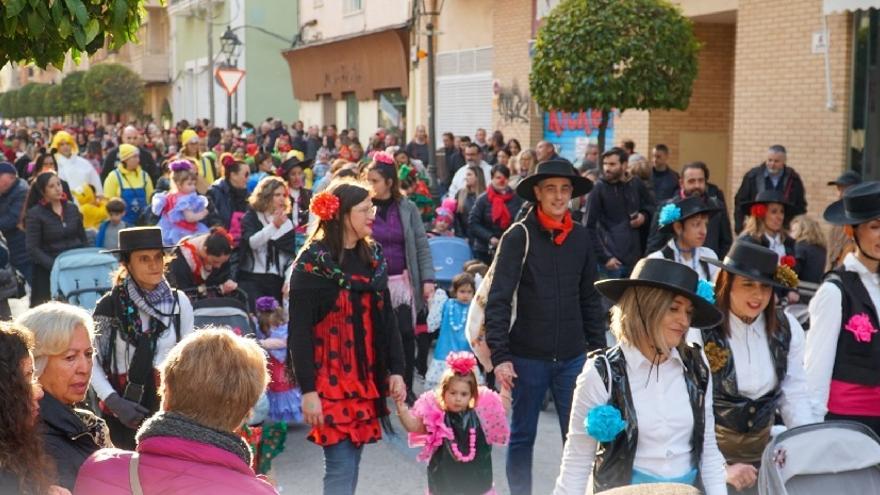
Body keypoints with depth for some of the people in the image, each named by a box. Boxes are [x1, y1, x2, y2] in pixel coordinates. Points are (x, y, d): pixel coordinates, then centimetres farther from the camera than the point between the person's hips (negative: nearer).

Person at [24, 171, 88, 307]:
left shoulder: (72, 209, 9)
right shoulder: (34, 214, -4)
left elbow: (83, 238, 17)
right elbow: (32, 248, -9)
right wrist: (54, 265, -18)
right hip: (49, 272, -3)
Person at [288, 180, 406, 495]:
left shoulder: (373, 256, 9)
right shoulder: (312, 263, -11)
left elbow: (386, 318, 13)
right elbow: (299, 333, -12)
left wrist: (396, 370, 8)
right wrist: (307, 390, -16)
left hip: (366, 377, 6)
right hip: (330, 380, -6)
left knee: (351, 463, 11)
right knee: (341, 466, -7)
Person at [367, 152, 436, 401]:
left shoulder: (407, 208, 0)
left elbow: (421, 246, 3)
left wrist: (427, 279, -4)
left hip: (402, 281, 1)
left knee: (406, 334, 0)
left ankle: (407, 387, 14)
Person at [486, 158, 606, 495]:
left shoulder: (581, 238, 5)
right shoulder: (519, 236, -8)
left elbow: (590, 299, 12)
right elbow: (498, 300, -11)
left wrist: (598, 348, 9)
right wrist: (500, 356, -16)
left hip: (573, 357, 3)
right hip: (528, 357, -3)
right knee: (522, 437, 10)